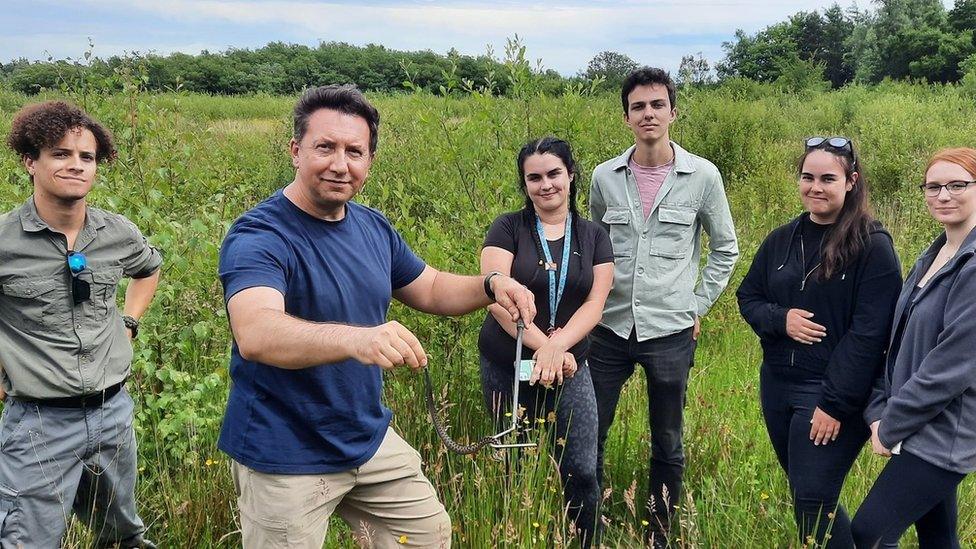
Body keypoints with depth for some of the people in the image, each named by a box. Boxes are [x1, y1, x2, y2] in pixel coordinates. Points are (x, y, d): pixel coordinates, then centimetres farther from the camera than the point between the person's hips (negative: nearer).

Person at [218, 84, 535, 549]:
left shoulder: (374, 227, 1)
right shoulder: (257, 237, -22)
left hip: (370, 439, 7)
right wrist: (356, 339, -57)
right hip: (285, 460, -7)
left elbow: (430, 288, 14)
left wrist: (490, 285, -7)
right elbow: (255, 335, -40)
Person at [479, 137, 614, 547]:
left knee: (582, 471, 0)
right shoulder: (507, 229, -4)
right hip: (505, 368, -1)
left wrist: (557, 345, -20)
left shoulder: (594, 237, 5)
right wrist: (542, 346, -25)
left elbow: (594, 303, -3)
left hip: (569, 370, 2)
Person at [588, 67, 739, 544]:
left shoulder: (703, 176, -4)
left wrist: (698, 307, 4)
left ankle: (660, 534, 29)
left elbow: (724, 249, 8)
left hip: (670, 331, -1)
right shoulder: (605, 177, 1)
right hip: (609, 327, 2)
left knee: (667, 445, 11)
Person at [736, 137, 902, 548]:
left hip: (833, 394, -6)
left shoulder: (873, 247, -11)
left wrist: (836, 404, -19)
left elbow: (869, 334, -16)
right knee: (802, 493, 15)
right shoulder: (781, 240, 7)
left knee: (813, 500, -6)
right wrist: (780, 319, -10)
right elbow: (747, 297, 12)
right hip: (776, 386, 6)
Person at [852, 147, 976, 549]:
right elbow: (900, 343, 11)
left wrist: (890, 428, -14)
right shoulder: (931, 258, 10)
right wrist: (878, 412, 0)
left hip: (941, 437, -8)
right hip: (922, 433, 8)